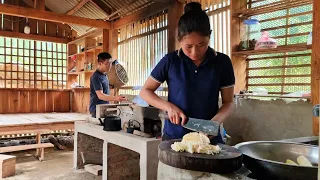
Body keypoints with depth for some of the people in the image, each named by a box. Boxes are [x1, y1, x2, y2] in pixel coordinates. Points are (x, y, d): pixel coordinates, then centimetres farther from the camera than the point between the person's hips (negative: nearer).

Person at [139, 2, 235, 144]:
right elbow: (145, 91, 0)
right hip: (174, 137, 0)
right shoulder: (170, 61, -7)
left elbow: (228, 102, 1)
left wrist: (215, 121, -19)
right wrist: (169, 107, -16)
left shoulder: (222, 62, -5)